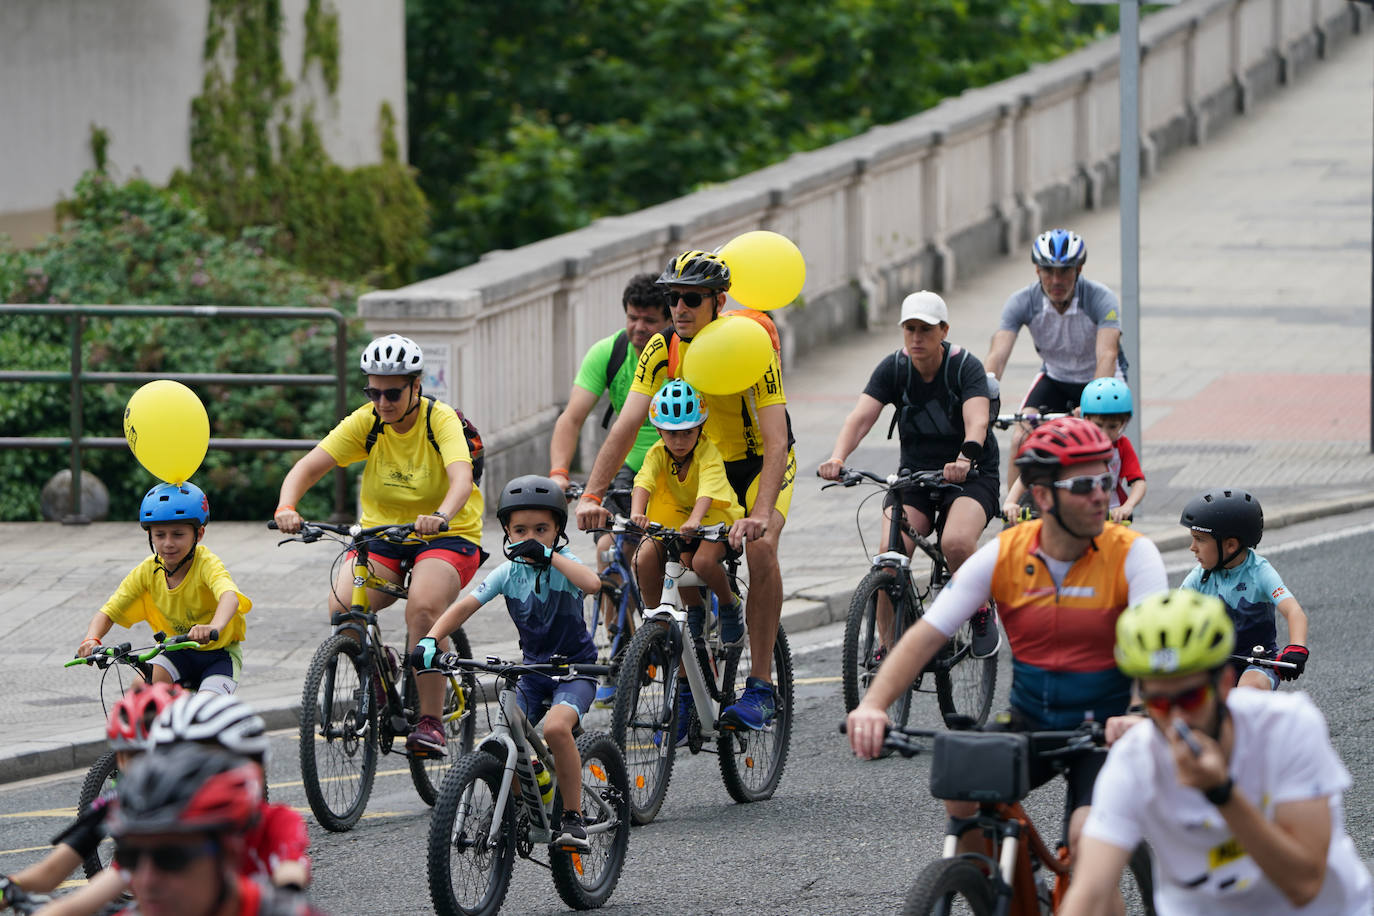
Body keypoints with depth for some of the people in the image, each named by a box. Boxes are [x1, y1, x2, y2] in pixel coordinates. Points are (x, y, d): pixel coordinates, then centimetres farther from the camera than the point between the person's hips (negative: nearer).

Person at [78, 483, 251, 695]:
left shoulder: (206, 564, -25)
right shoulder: (148, 572, -11)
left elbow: (229, 596, -47)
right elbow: (107, 613, -10)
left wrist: (213, 628, -69)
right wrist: (91, 640, -34)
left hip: (219, 653, -3)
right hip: (179, 654, 3)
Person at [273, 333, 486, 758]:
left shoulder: (442, 420, -16)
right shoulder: (366, 422, -8)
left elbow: (462, 479, -34)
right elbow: (307, 468, -15)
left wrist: (441, 516, -55)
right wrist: (286, 508, -36)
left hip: (448, 536, -3)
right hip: (383, 534, 3)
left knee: (423, 607, -34)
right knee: (342, 609, -25)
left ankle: (430, 722, -22)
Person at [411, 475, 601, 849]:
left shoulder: (564, 564, -13)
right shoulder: (508, 573, -4)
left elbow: (591, 582, -37)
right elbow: (464, 606, -14)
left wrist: (548, 554, -42)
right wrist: (430, 640, -30)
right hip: (533, 670, 5)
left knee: (556, 727, -32)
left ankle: (573, 817, -19)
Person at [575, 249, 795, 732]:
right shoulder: (662, 350, -16)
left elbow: (776, 440, -35)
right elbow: (625, 426, -20)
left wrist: (761, 515, -49)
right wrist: (591, 496, -34)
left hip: (760, 465, -5)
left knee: (760, 548, -31)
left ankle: (761, 687, -24)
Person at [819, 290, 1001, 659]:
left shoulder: (966, 367, -14)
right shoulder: (894, 368, -6)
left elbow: (977, 421, -30)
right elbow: (860, 417, -19)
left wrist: (964, 459, -53)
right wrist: (837, 458, -40)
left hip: (971, 476, -3)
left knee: (956, 542, -32)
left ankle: (981, 611, -2)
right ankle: (888, 649, -9)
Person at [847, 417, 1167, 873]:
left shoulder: (1132, 554, -12)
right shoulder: (1004, 555, -5)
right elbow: (926, 635, -8)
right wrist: (873, 705, -25)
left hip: (1104, 732, -3)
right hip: (1029, 724, 3)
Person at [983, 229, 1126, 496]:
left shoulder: (1101, 299, -29)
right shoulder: (1022, 302, -23)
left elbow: (1107, 356, -41)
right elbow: (996, 356, -31)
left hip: (1099, 379, -2)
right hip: (1054, 378, 2)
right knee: (1021, 441, -19)